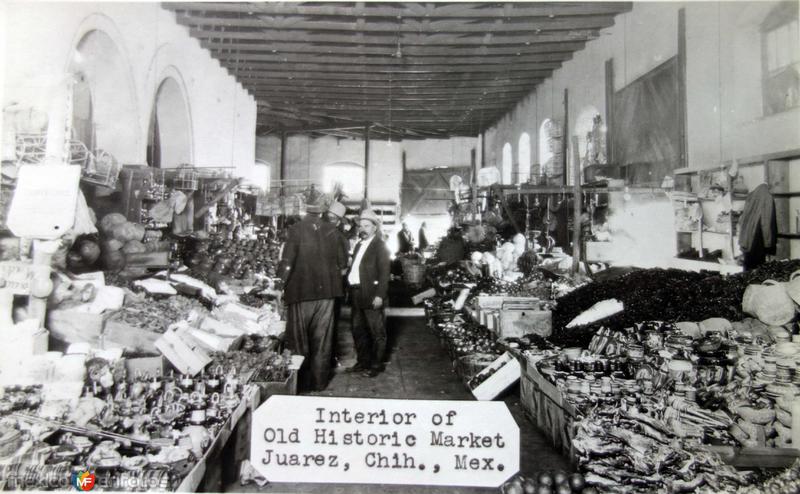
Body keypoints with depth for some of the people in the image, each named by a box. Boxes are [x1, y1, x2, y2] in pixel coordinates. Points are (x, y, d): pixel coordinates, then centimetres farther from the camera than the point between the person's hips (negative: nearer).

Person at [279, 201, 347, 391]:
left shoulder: (296, 230, -7)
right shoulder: (331, 231, 0)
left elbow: (287, 262, -12)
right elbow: (342, 262, 2)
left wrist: (284, 284, -1)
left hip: (300, 290, -2)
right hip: (326, 291, 2)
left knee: (299, 339, 10)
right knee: (322, 340, 12)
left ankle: (301, 383, 16)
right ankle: (319, 381, 18)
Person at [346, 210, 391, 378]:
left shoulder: (380, 246, -6)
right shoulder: (359, 245, 18)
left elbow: (384, 273, -13)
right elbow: (354, 268, 16)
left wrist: (379, 295, -20)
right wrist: (350, 291, 7)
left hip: (371, 295, -8)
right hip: (356, 294, 8)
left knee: (376, 332, 2)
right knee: (358, 330, 15)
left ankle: (376, 364, 12)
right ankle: (362, 362, 28)